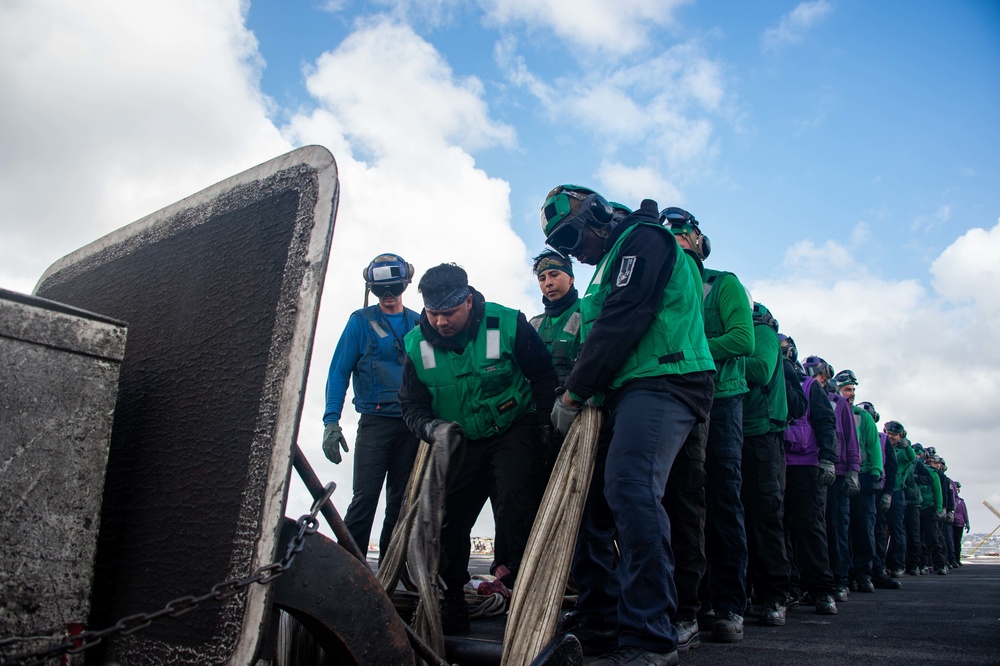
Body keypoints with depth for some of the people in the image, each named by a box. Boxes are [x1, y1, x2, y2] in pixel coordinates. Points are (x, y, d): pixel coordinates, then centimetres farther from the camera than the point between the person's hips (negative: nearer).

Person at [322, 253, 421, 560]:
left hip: (412, 424, 3)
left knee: (400, 500, 7)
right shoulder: (361, 321, 4)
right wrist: (331, 421, -10)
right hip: (375, 420, -3)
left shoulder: (419, 324, 12)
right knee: (366, 496, -11)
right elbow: (339, 371, 0)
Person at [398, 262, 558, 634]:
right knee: (446, 519, 2)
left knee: (515, 504, -22)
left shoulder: (508, 325, -18)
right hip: (458, 441, 4)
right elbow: (411, 404, 1)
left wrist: (543, 422, -7)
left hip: (512, 432, -4)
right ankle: (451, 608, 19)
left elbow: (543, 375, -3)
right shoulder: (418, 344, -8)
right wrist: (430, 426, -20)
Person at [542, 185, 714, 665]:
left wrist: (573, 393, -10)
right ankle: (599, 623, 8)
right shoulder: (613, 262, 28)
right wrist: (578, 393, 9)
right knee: (587, 495, 2)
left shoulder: (643, 238, -2)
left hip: (661, 381, -10)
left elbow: (619, 324, -13)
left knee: (630, 490, -25)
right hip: (625, 392, 10)